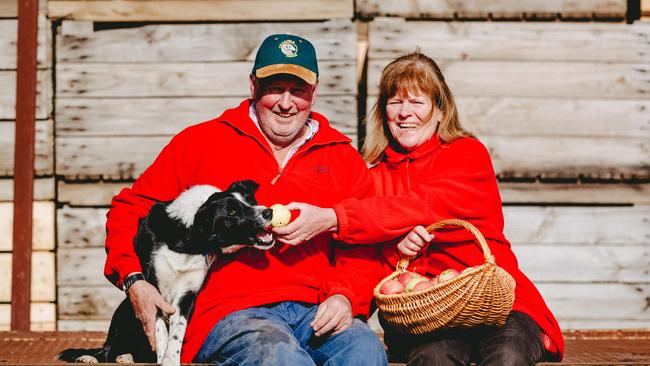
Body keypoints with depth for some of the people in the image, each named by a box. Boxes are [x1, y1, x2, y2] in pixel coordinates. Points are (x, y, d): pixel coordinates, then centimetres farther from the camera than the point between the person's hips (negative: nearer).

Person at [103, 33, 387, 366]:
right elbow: (131, 207, 17)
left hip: (316, 311, 3)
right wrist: (133, 279, 1)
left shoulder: (344, 158, 19)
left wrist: (345, 296, -5)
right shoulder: (200, 142, 13)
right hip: (230, 310, -2)